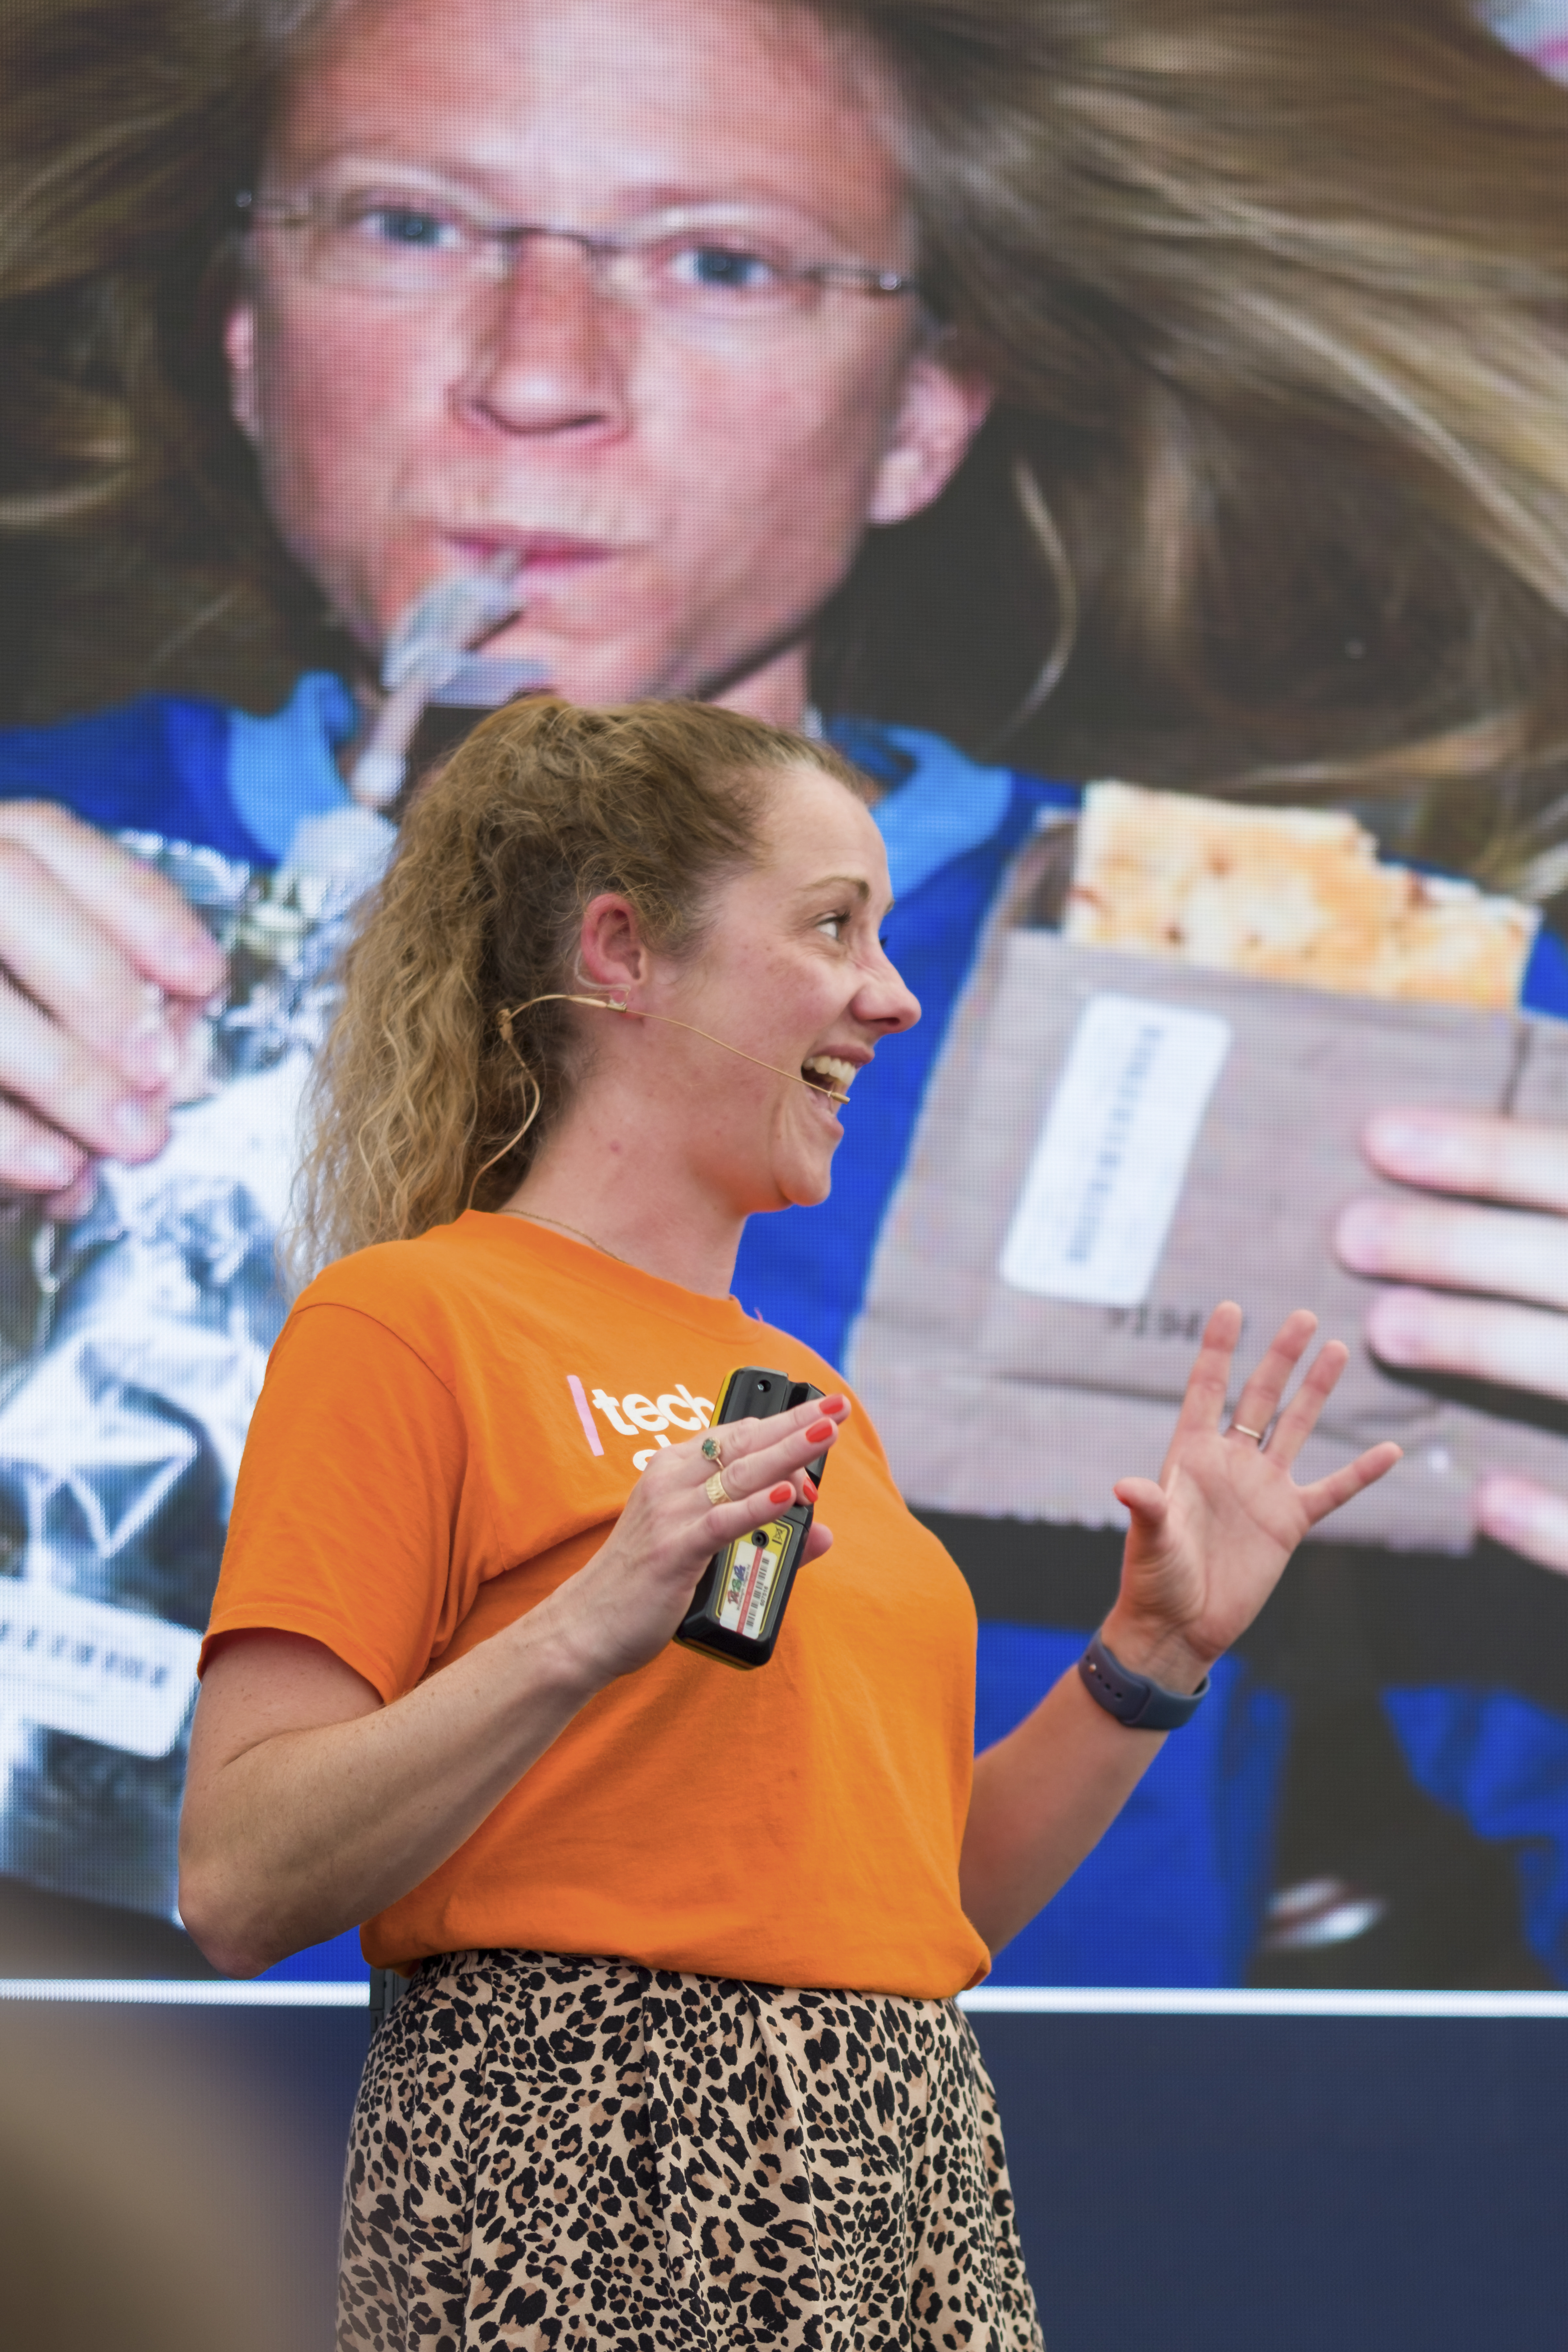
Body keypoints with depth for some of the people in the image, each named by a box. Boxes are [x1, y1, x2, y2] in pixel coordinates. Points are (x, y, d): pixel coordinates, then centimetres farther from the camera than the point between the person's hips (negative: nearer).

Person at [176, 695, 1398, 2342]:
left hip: (911, 2187, 7)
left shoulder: (801, 1394, 18)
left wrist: (1152, 1654, 11)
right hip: (588, 2190, -6)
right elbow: (239, 1887, -12)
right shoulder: (405, 1323, -3)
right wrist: (584, 1635, -21)